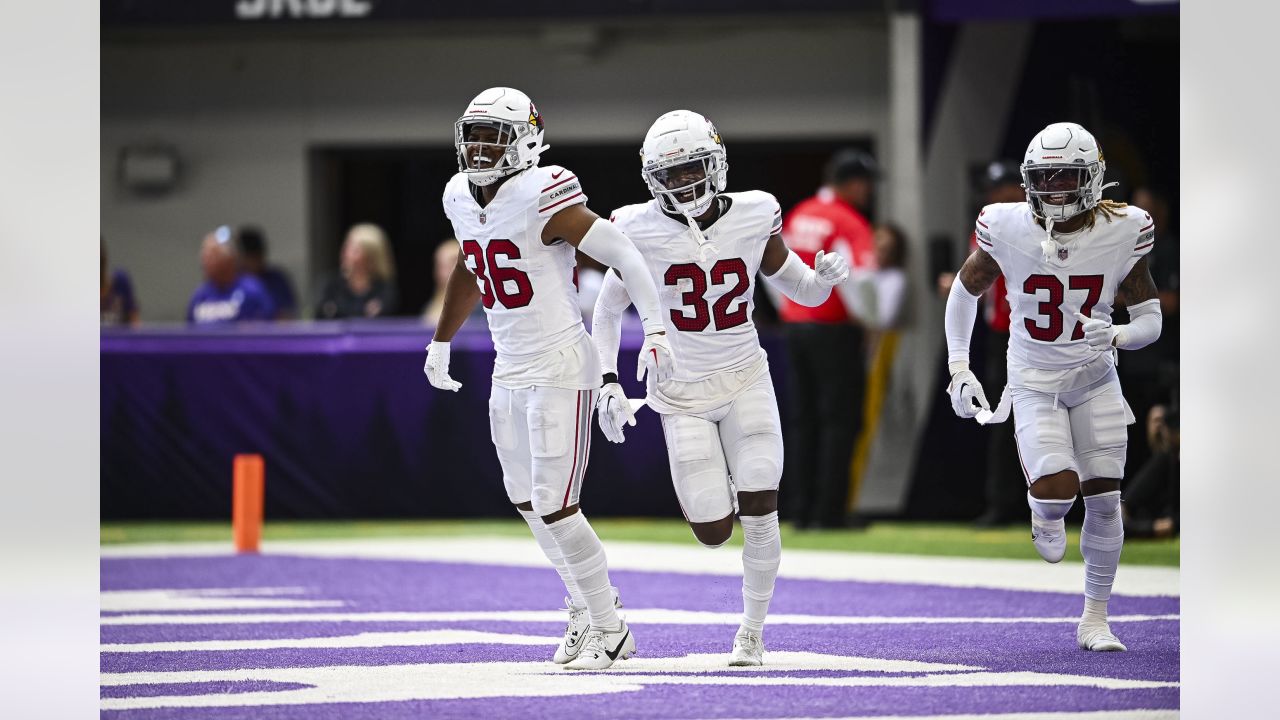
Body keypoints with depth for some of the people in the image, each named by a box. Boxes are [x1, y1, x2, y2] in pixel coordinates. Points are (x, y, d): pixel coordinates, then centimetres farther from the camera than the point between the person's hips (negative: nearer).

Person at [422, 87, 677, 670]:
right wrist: (441, 342, 35)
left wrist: (655, 330, -27)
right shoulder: (461, 198, 6)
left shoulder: (542, 198, -19)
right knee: (527, 501, 12)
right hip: (510, 374, 8)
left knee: (554, 507, -9)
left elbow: (622, 255, -19)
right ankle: (585, 608, 28)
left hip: (561, 370, -8)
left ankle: (608, 629, 5)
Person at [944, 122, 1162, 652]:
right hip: (1034, 383, -2)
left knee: (1104, 499, 0)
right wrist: (959, 370, 2)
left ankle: (1095, 619, 15)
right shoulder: (1008, 229, -13)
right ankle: (1044, 514, 18)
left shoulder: (1121, 232, -11)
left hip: (1094, 380, 2)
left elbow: (1149, 319, -3)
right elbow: (966, 291, 5)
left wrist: (1117, 336, -25)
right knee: (1058, 488, -22)